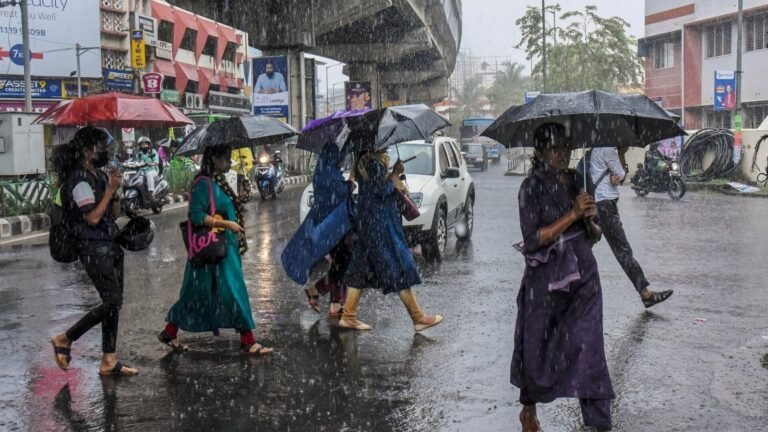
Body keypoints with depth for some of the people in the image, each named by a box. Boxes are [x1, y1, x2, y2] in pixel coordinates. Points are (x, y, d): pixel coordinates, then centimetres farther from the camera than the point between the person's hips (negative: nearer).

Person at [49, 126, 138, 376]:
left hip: (110, 246, 9)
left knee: (115, 302, 8)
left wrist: (114, 189, 0)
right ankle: (65, 339, 5)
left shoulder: (99, 175, 13)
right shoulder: (79, 180, -14)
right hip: (93, 249, -9)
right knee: (112, 302, -11)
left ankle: (109, 361, 14)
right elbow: (93, 217, -21)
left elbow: (115, 213, 15)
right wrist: (110, 190, -15)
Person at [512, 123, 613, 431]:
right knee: (539, 348, 11)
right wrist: (572, 215, -21)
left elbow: (595, 235, 12)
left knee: (588, 348, -3)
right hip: (546, 281, -3)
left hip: (583, 278, 4)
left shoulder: (577, 182, 7)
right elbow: (532, 239, -18)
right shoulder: (532, 188, -8)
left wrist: (591, 220, -11)